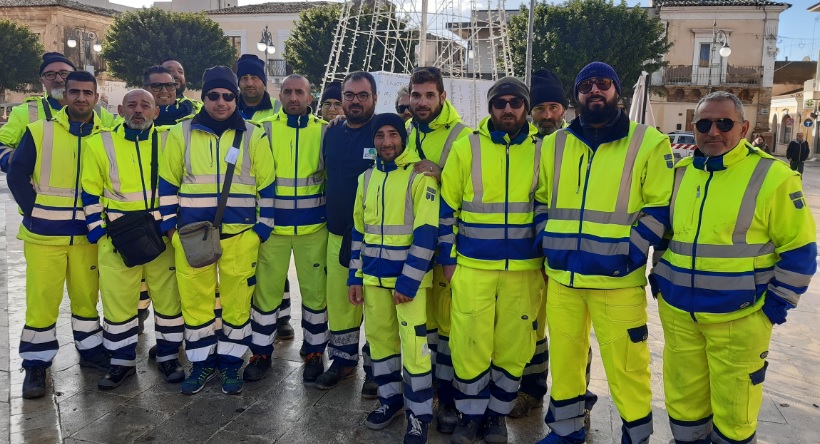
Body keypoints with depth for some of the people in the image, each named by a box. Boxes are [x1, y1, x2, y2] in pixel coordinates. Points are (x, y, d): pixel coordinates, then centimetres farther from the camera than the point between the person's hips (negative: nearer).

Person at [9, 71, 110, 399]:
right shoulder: (39, 131, -4)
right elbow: (17, 176, -2)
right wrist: (34, 211, -7)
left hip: (86, 234, 2)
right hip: (44, 235, -2)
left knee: (86, 296, 12)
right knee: (42, 300, 3)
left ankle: (90, 350, 30)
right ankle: (36, 364, 17)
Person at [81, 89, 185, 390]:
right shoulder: (100, 144, 2)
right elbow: (90, 192, 5)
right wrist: (97, 230, -2)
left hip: (161, 235, 0)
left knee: (168, 297, 7)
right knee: (117, 300, 6)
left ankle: (168, 357, 23)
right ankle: (122, 361, 22)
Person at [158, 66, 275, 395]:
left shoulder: (254, 136, 2)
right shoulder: (181, 134, 5)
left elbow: (266, 188, 4)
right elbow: (168, 184, 9)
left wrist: (262, 230, 0)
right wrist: (169, 227, 4)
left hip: (240, 235, -1)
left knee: (237, 301, 7)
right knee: (195, 300, 8)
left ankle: (231, 363, 23)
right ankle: (202, 363, 25)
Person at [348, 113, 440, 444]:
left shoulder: (420, 177, -8)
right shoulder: (366, 178, 10)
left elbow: (426, 234, -13)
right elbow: (358, 230, 14)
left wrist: (408, 280, -17)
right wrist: (355, 276, 9)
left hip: (409, 277, -5)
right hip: (373, 276, 5)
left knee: (413, 344, -2)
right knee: (380, 338, 13)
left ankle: (419, 414, 14)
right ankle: (390, 398, 32)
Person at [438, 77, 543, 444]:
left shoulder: (542, 150, 2)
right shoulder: (466, 147, -1)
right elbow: (446, 207, 2)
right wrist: (448, 258, 0)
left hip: (524, 269, 1)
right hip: (472, 267, -1)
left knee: (513, 347, 9)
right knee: (470, 346, 3)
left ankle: (497, 414, 29)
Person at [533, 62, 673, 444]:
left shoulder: (649, 143, -1)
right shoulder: (555, 144, 9)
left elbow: (660, 208, -4)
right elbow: (541, 200, 17)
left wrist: (631, 253, -13)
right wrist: (548, 246, 5)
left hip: (618, 280, -4)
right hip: (561, 276, 4)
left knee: (626, 366, 4)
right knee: (563, 356, 15)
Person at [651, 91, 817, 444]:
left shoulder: (772, 176, -10)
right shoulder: (680, 173, 6)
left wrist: (778, 302, -7)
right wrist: (659, 276, 12)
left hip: (738, 318, -4)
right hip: (677, 313, 5)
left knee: (733, 410, 8)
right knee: (683, 400, 16)